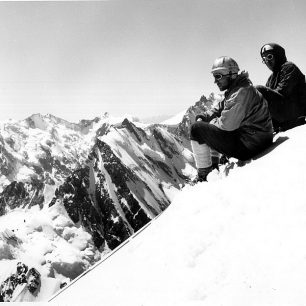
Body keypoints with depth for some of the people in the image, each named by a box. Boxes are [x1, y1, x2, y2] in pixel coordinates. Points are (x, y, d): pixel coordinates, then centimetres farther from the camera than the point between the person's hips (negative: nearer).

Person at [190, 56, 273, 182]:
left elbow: (226, 124, -25)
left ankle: (202, 176, -4)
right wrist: (203, 117, 2)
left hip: (249, 145, -11)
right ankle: (213, 165, 24)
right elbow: (219, 109, 21)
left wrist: (212, 122, -4)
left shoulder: (242, 92, -19)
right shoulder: (234, 89, 14)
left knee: (196, 129, -11)